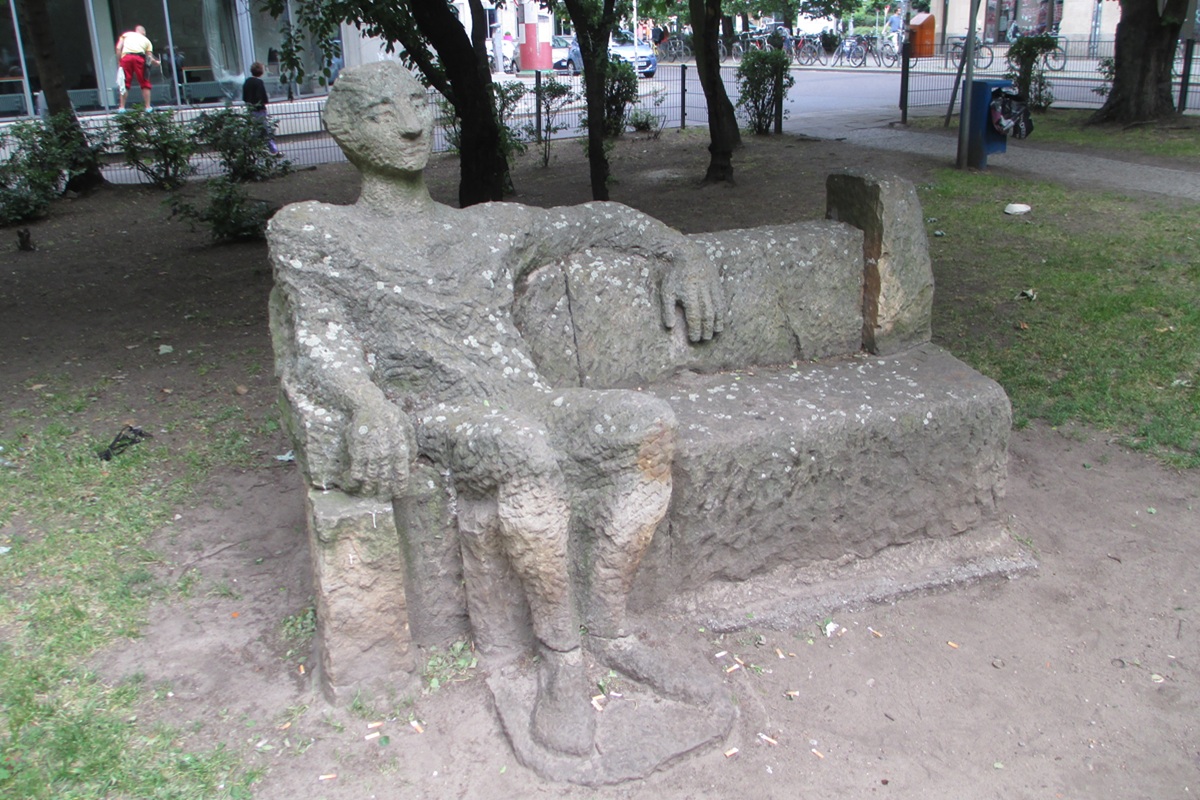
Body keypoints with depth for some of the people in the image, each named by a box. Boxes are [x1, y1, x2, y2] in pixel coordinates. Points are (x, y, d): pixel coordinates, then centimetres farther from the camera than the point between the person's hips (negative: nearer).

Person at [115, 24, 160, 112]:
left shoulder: (126, 34, 26)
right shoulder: (146, 40, 27)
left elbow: (118, 48, 11)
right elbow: (149, 57, 17)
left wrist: (119, 62, 12)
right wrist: (156, 62, 36)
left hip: (126, 57, 1)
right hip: (139, 58, -1)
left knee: (125, 84, 4)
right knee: (145, 84, 8)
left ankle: (121, 107, 1)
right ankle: (147, 107, 5)